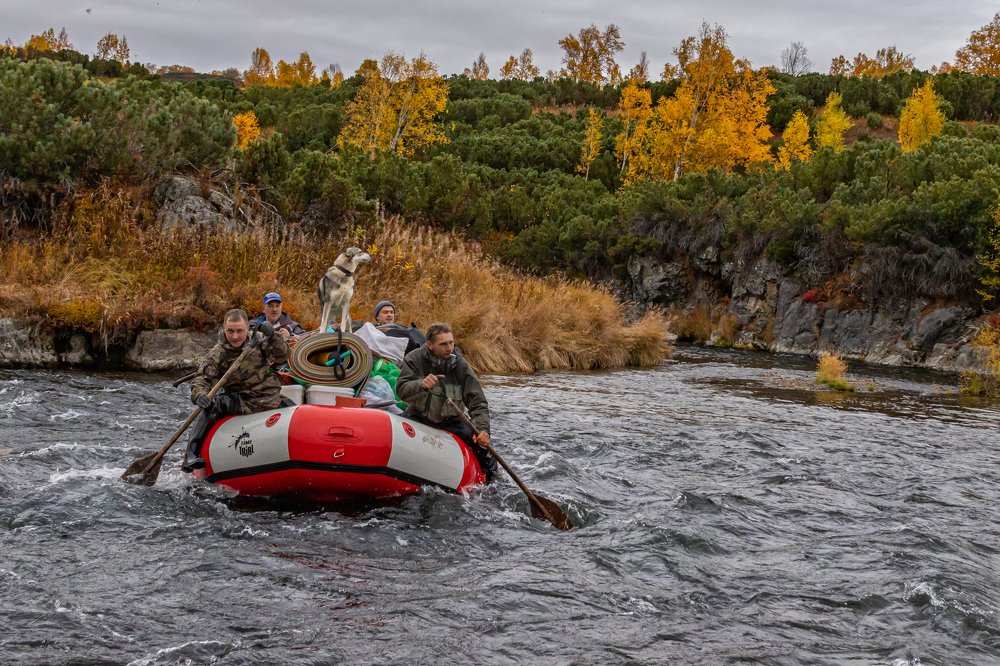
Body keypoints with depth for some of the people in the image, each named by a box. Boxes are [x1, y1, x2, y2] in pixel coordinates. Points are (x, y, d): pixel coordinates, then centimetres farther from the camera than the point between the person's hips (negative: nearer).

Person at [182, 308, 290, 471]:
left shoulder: (258, 339, 2)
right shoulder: (217, 354, -4)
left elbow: (282, 357, -4)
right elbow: (201, 379, -12)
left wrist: (273, 337, -22)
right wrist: (199, 395, -34)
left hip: (267, 399, 3)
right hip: (238, 398, -3)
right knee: (211, 405, -24)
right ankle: (192, 455, -26)